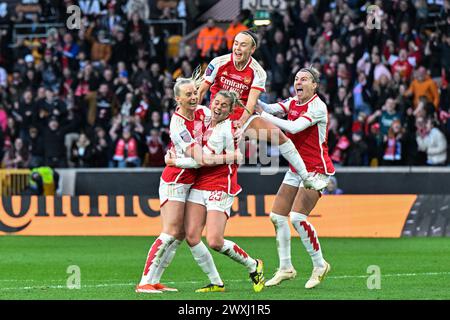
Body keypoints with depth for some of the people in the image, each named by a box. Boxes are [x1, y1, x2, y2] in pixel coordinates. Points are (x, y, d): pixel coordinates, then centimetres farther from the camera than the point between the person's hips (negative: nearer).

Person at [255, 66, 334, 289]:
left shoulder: (318, 106, -14)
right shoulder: (292, 103, 9)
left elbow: (294, 127, -27)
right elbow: (270, 108, -7)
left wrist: (265, 117, -26)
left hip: (316, 170, -8)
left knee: (297, 216, -19)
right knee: (277, 216, 1)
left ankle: (319, 265, -4)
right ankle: (285, 268, 12)